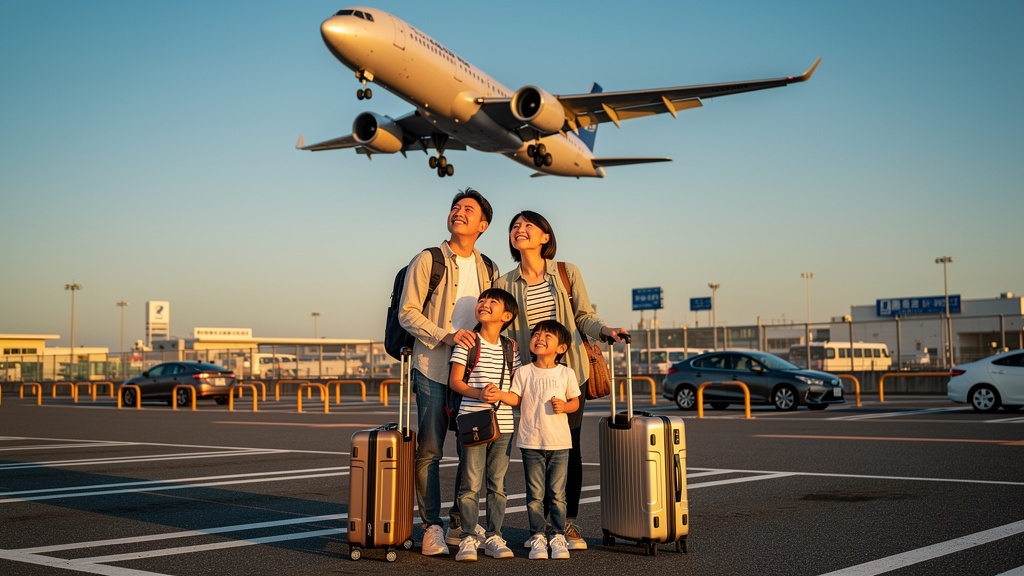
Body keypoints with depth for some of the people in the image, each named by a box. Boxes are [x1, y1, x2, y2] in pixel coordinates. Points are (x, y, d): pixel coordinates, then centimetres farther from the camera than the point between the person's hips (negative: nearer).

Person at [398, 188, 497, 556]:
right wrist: (445, 336, -19)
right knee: (429, 451, -3)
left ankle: (462, 521, 20)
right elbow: (407, 313, -7)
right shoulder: (428, 260, -1)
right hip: (433, 369, -4)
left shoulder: (488, 270, 13)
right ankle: (432, 525, 5)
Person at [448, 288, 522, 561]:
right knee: (471, 484, -3)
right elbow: (455, 381, -3)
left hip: (503, 425, 3)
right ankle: (469, 538, 6)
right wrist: (479, 393, -19)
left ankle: (494, 537, 16)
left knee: (497, 484, 8)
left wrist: (501, 395, -12)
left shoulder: (511, 348, 9)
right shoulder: (467, 343, -1)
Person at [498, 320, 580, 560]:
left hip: (559, 443, 0)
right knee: (535, 494, 3)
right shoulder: (524, 372, 2)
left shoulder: (566, 373, 3)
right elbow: (515, 398, 1)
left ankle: (558, 536, 14)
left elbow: (575, 401, 9)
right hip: (531, 442, 0)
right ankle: (537, 537, 12)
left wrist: (564, 406, -11)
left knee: (557, 493, 4)